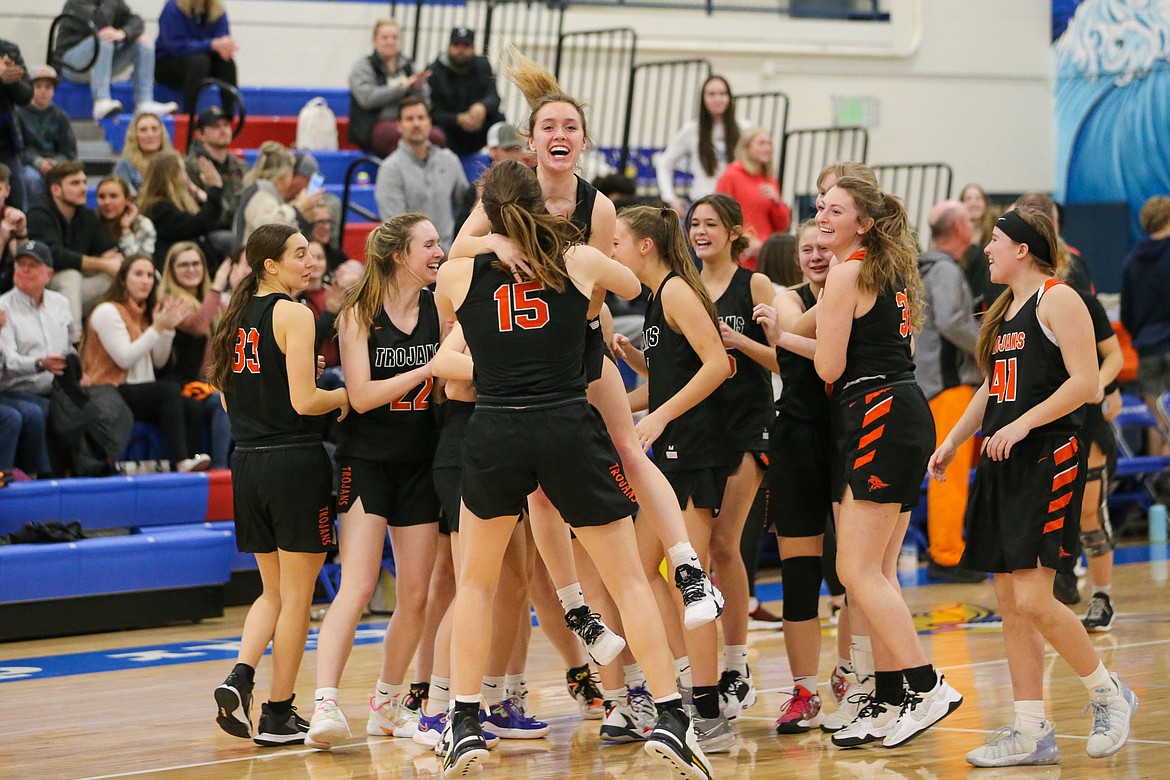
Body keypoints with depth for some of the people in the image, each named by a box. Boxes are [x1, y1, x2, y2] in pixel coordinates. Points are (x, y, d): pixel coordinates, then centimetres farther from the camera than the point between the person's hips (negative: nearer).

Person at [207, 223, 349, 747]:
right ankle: (279, 714, 8)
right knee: (297, 597, 4)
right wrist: (348, 395, 0)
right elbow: (303, 401, -17)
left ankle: (240, 677, -2)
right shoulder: (293, 314, -12)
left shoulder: (237, 317, 10)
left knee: (273, 591, 19)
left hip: (247, 463, 7)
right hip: (295, 462, -7)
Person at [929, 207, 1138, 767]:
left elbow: (1086, 383, -16)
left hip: (1050, 458, -9)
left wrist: (1022, 425, -20)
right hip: (1004, 466, 9)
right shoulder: (1004, 310, 18)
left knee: (1033, 600, -14)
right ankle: (1031, 734, 7)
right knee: (1010, 603, 4)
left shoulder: (1058, 300, -8)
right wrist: (953, 441, 18)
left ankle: (1109, 695, 7)